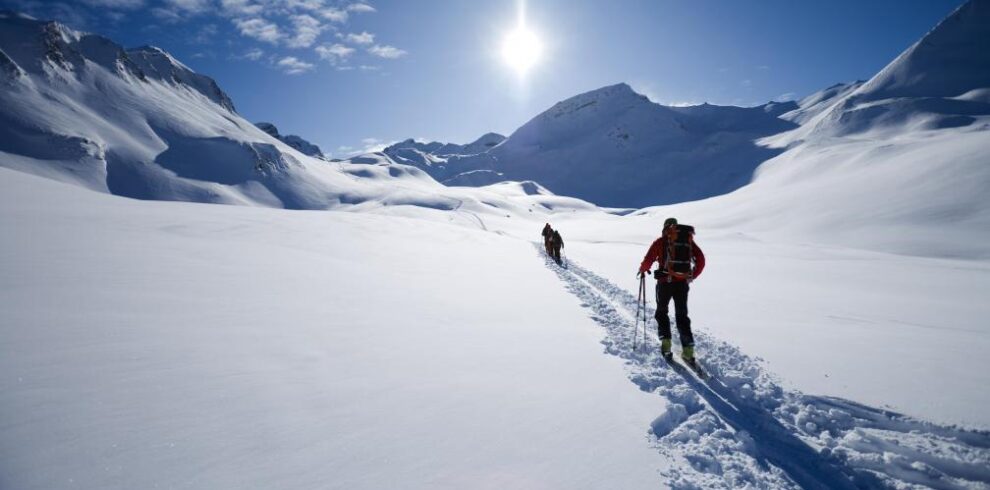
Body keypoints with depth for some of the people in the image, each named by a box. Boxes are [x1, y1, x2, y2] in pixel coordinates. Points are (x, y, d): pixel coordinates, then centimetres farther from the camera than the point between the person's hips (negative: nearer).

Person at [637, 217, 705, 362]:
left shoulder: (661, 241, -1)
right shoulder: (689, 239, 9)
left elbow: (648, 260, -7)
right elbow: (701, 260, 8)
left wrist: (642, 270, 14)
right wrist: (692, 276, 21)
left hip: (665, 282, -3)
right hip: (683, 283, 3)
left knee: (662, 312, 16)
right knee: (682, 316, 12)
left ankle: (666, 343, 4)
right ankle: (688, 350, 5)